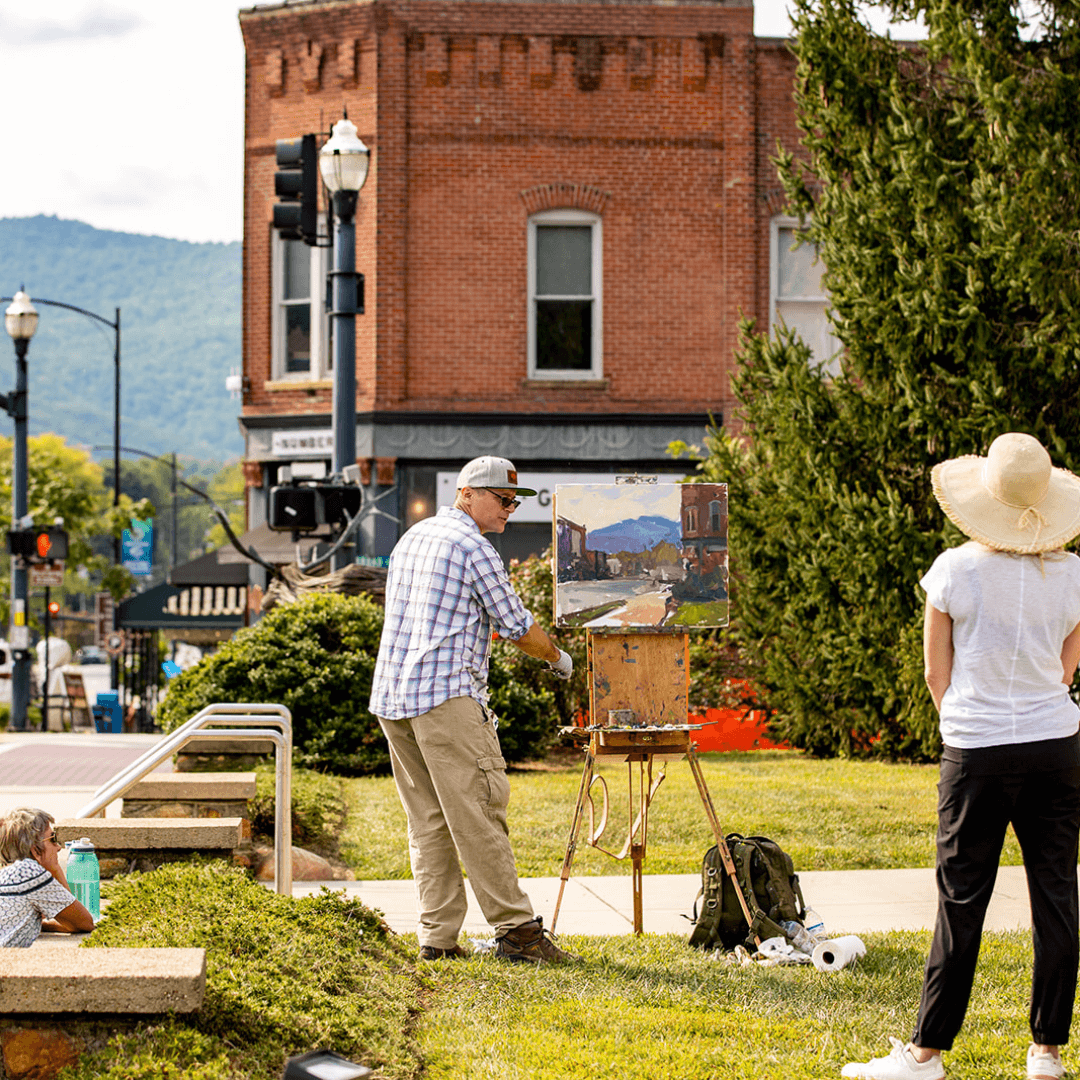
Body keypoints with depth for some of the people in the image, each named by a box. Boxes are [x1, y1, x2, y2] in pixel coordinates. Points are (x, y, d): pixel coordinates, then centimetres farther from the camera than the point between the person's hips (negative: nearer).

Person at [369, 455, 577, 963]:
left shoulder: (412, 537, 20)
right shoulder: (472, 546, -6)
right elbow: (517, 626, -2)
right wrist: (558, 658, 14)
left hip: (391, 696, 9)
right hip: (447, 694, -9)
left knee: (428, 821, 8)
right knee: (477, 816, -8)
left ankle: (437, 936, 6)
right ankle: (515, 928, -8)